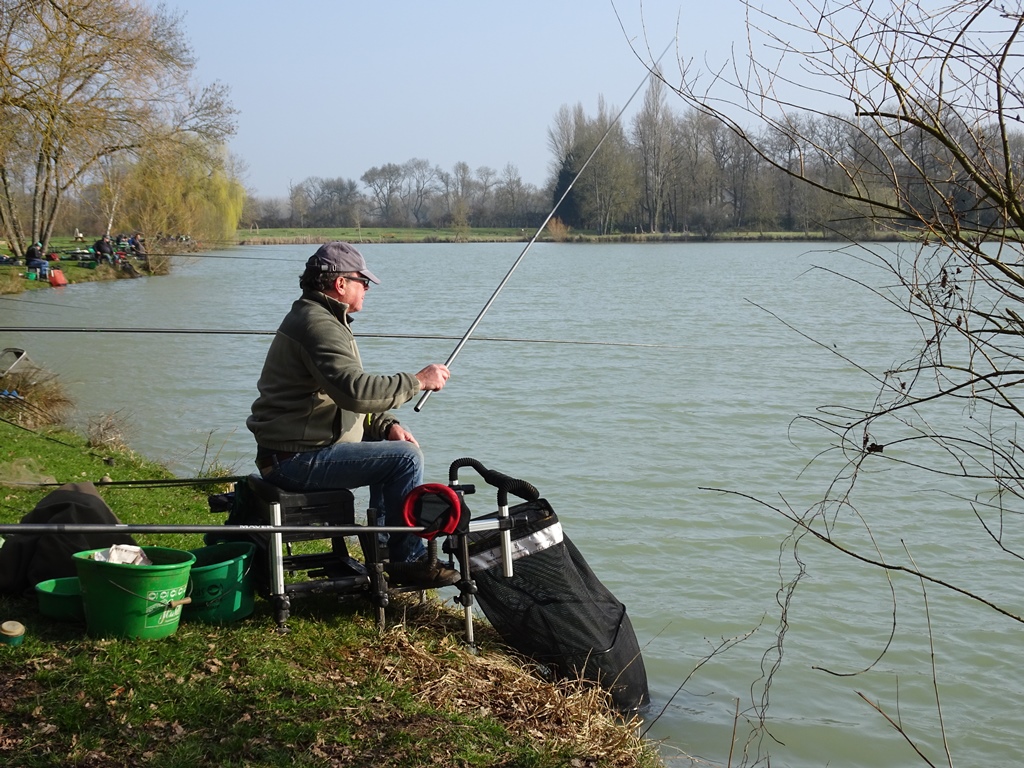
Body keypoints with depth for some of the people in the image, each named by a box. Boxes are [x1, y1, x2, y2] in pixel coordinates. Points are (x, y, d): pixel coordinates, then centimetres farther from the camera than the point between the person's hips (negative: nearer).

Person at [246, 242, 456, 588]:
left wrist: (387, 425, 6)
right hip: (297, 458, -11)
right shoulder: (318, 325, -18)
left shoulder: (322, 318, 18)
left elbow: (349, 397, 22)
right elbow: (356, 391, -31)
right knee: (405, 458, -15)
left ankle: (384, 548, 24)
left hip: (299, 447, 11)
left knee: (394, 445, 23)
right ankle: (408, 560, -4)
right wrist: (418, 381, -20)